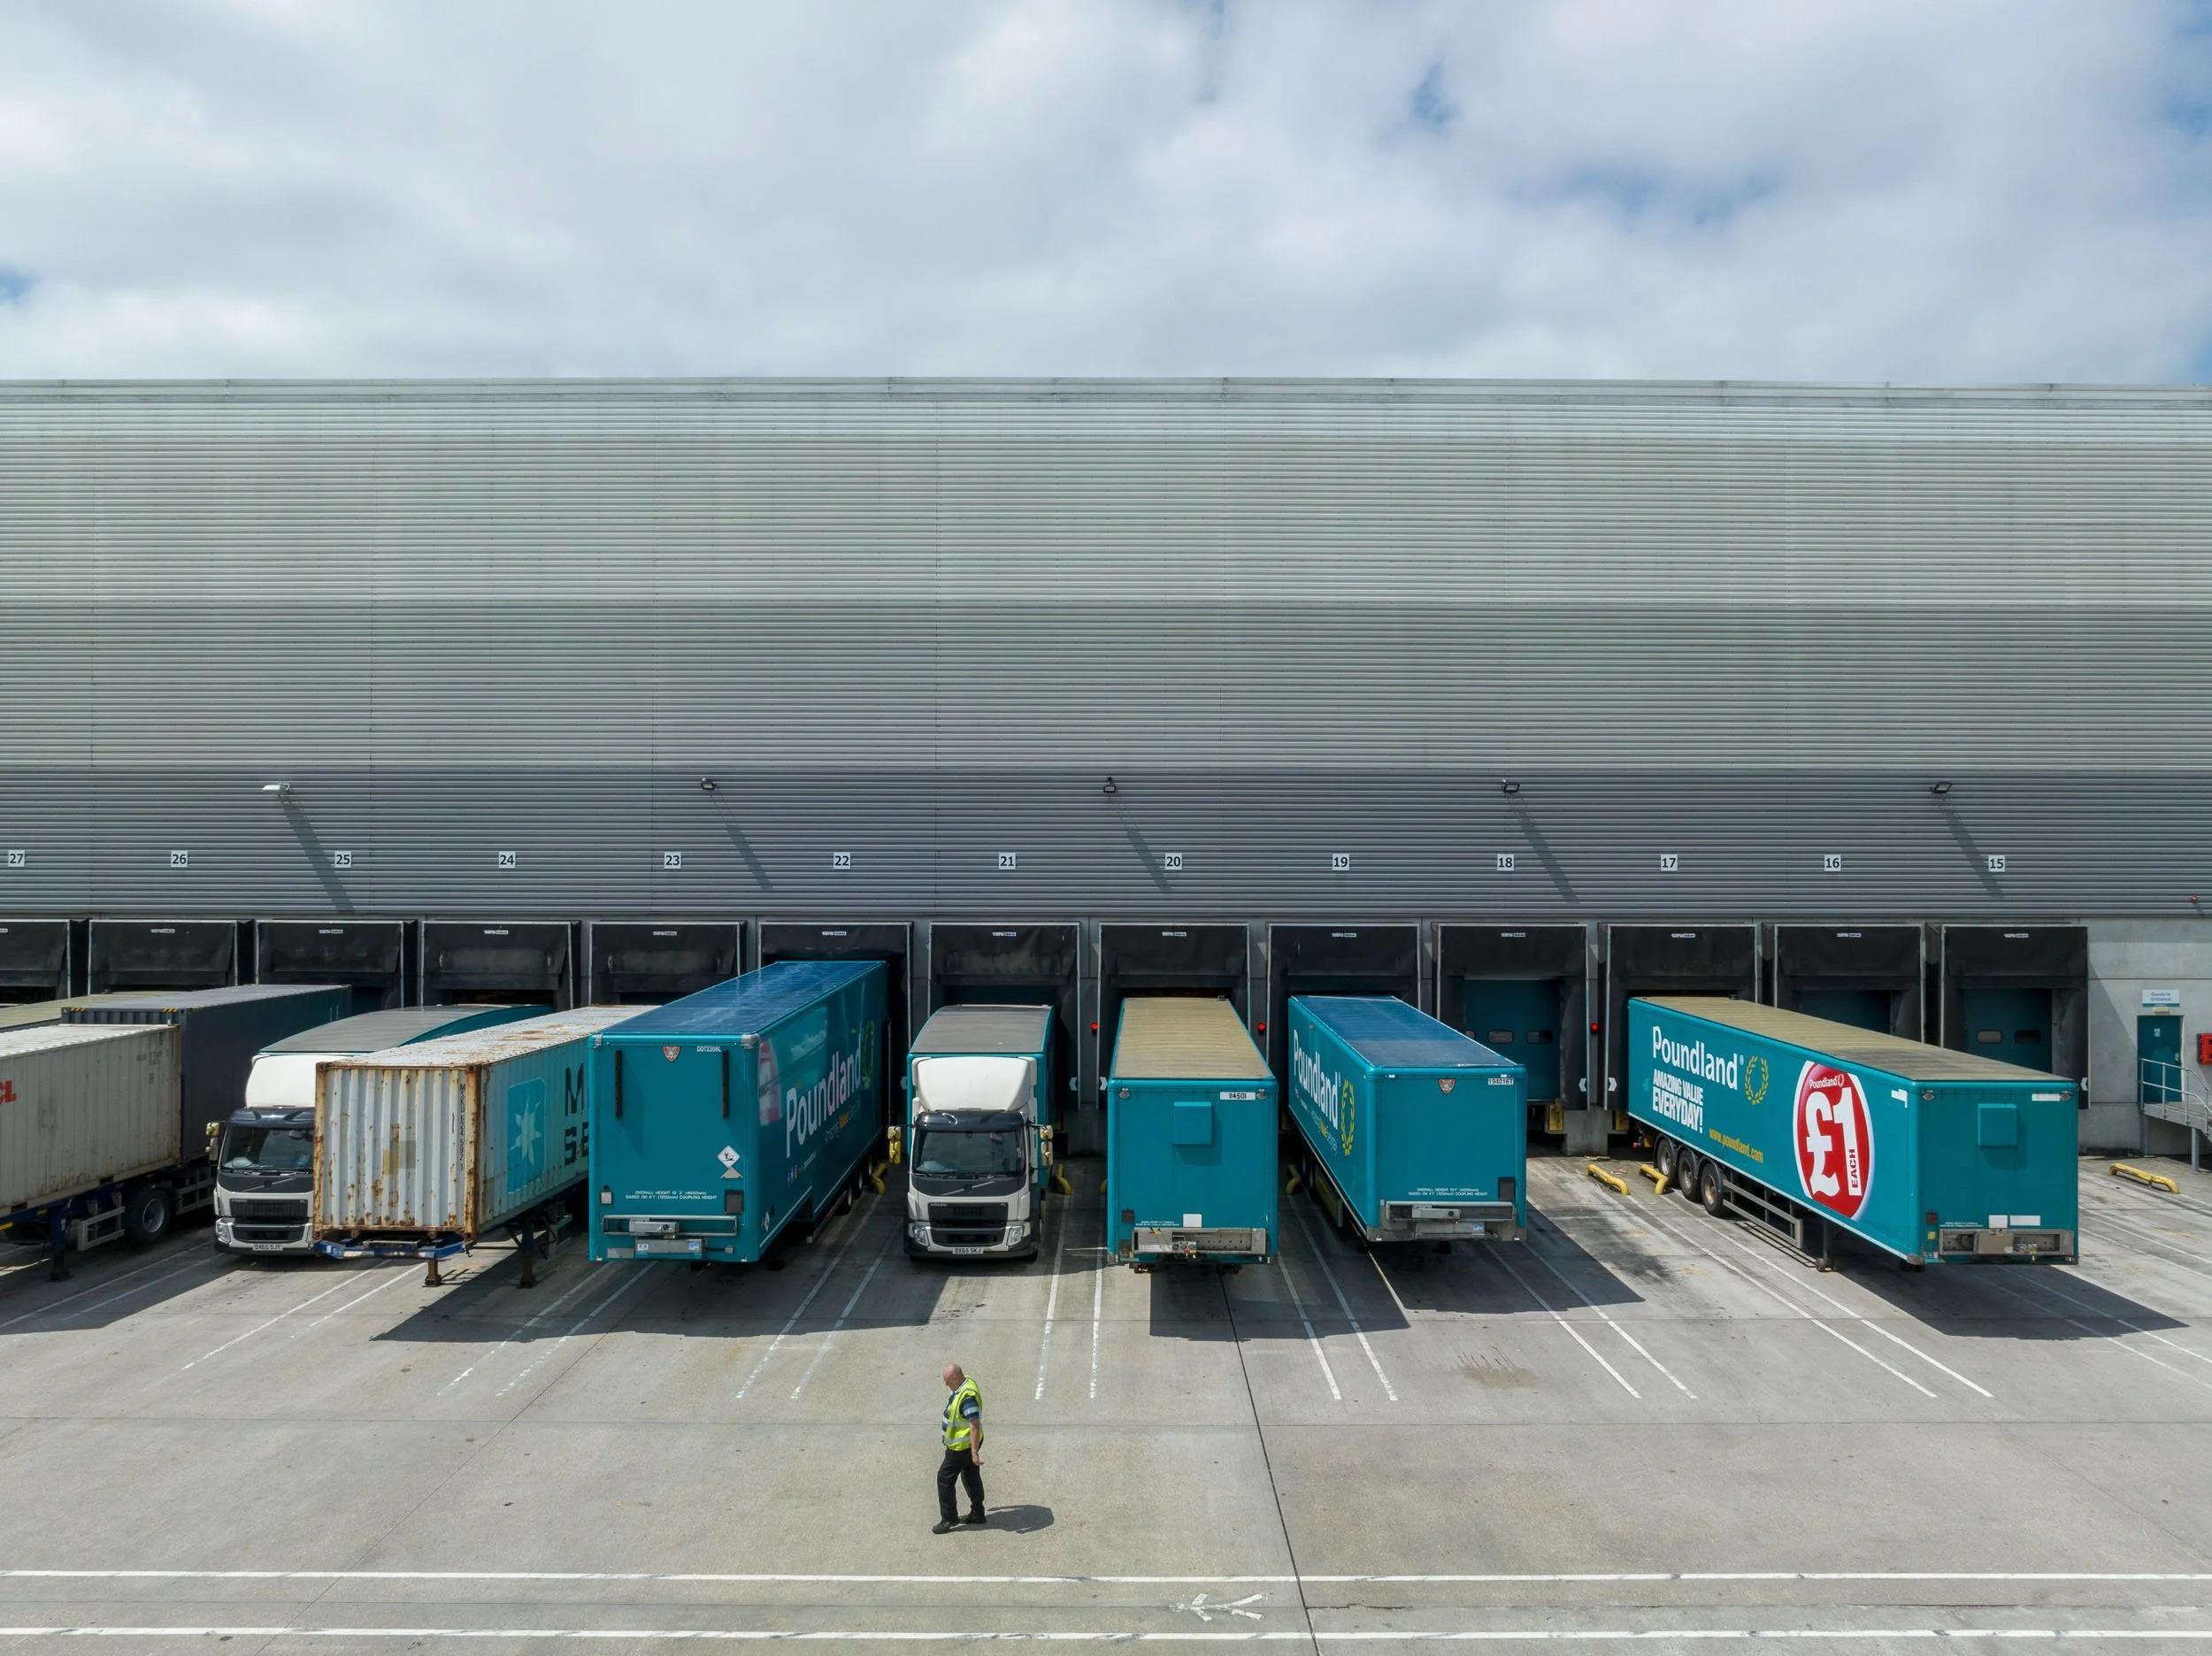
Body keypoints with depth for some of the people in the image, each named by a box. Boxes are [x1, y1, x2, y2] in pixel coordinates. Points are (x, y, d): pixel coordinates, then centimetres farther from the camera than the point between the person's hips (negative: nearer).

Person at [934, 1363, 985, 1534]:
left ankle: (949, 1518, 11)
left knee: (945, 1478, 1)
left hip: (962, 1446, -10)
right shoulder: (964, 1385, 2)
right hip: (966, 1443, 10)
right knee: (971, 1477, 19)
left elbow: (975, 1426, -31)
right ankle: (977, 1514, 31)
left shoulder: (967, 1397, -31)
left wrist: (974, 1452, -29)